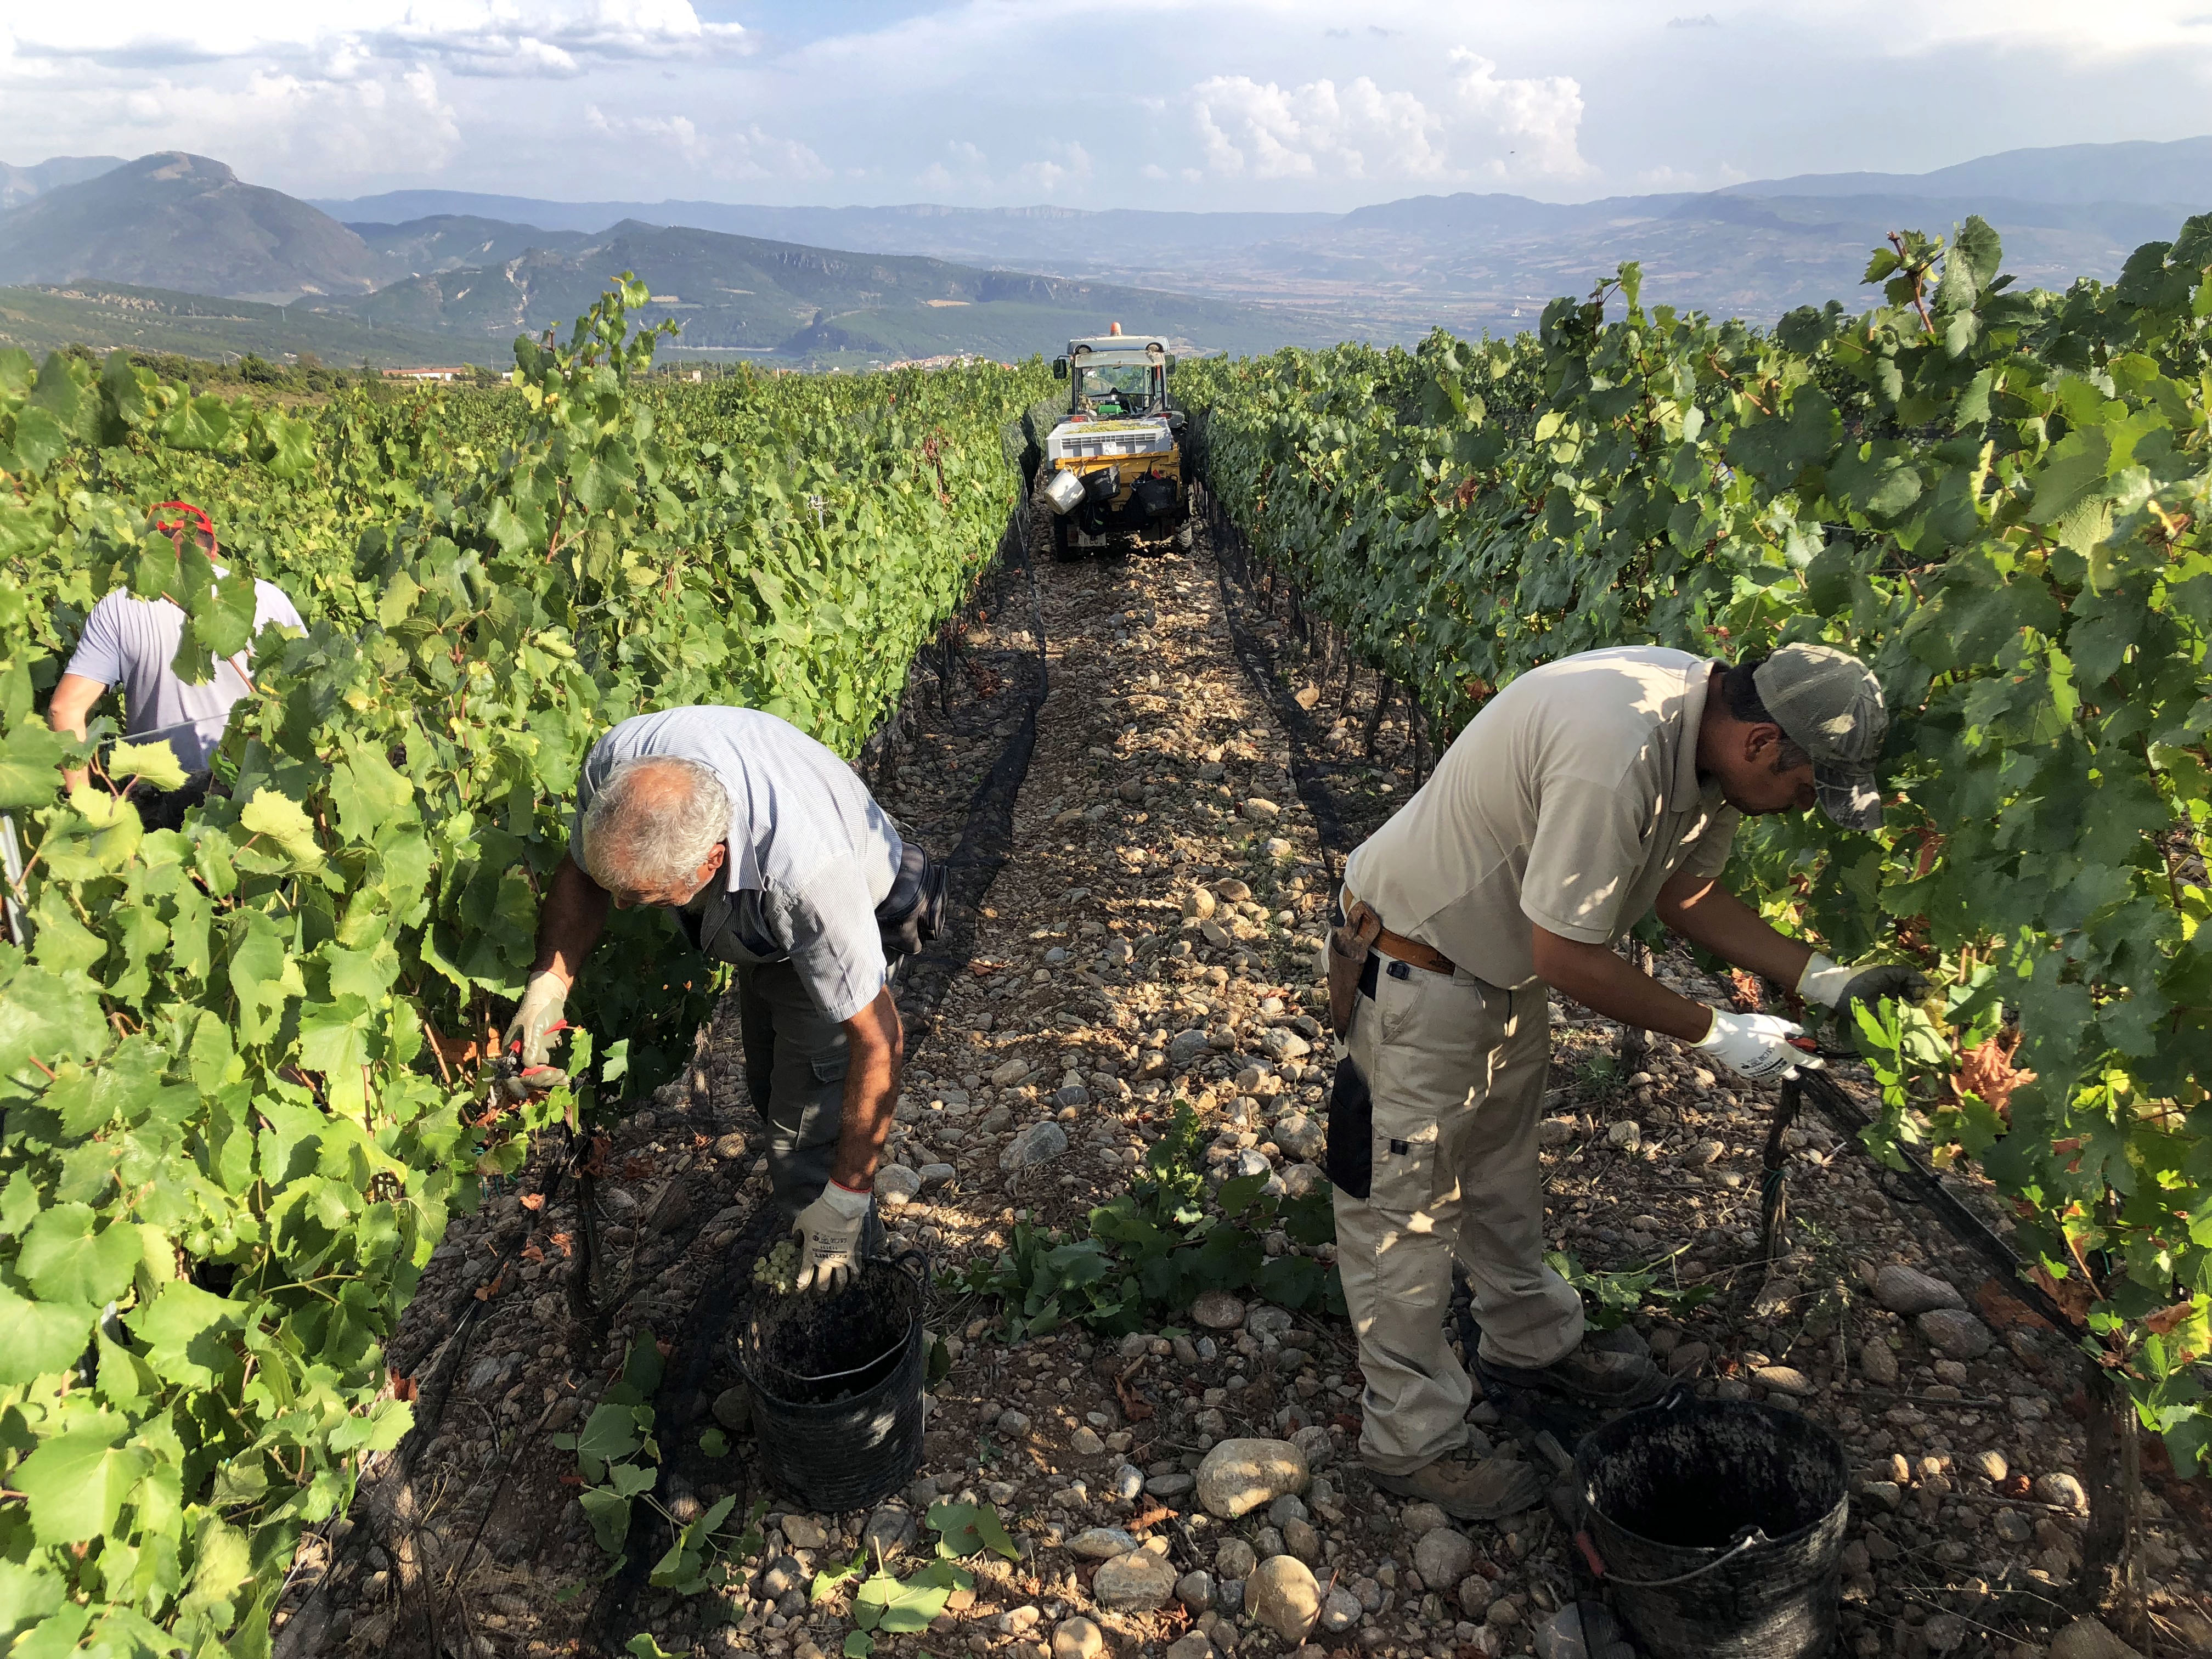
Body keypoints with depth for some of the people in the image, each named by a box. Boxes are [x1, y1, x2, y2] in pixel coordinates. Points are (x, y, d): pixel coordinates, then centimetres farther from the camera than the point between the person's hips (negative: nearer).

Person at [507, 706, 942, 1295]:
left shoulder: (807, 872, -49)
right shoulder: (616, 762, -34)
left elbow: (877, 1040, -37)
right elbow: (580, 871, -9)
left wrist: (847, 1197, -29)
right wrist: (549, 980, -24)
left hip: (858, 921, -6)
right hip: (765, 930, 7)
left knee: (805, 1148, -12)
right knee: (769, 1089, 25)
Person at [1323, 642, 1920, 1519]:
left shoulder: (1710, 731, -7)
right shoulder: (1618, 753, -37)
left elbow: (1686, 891, 7)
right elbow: (1568, 957, -29)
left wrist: (1819, 976, -2)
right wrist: (1713, 1031, -18)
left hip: (1506, 962, 10)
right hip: (1416, 969, -9)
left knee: (1502, 1167, 26)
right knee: (1404, 1211, 5)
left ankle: (1532, 1342, 48)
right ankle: (1414, 1443, 20)